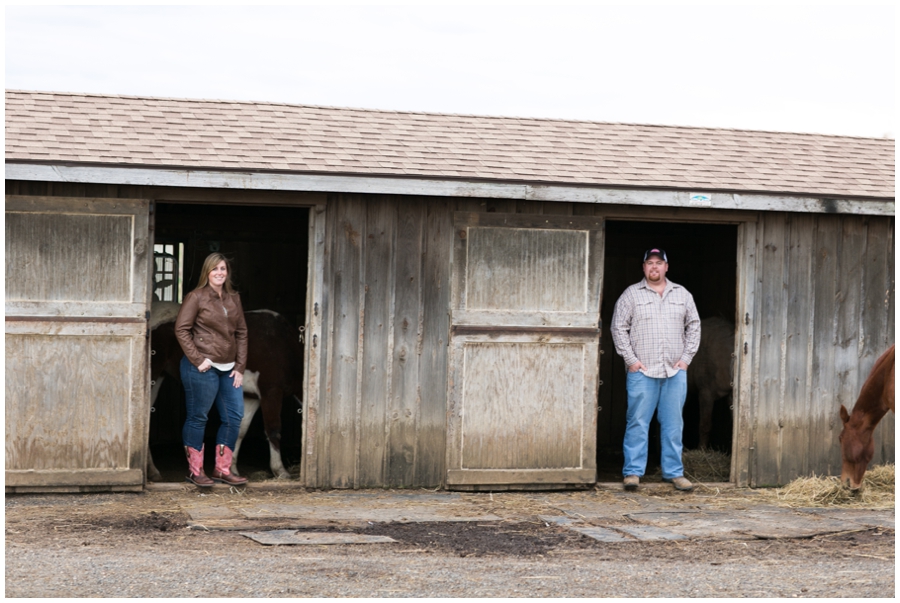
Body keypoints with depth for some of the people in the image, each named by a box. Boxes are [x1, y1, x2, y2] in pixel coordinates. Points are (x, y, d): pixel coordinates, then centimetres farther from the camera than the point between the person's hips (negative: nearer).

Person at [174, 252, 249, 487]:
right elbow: (181, 329, -8)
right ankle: (195, 470, 11)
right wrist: (197, 360, -14)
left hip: (228, 368, 7)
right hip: (203, 368, -7)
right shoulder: (196, 297, -5)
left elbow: (241, 332, 14)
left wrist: (240, 367, 7)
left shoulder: (233, 298, 12)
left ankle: (222, 469, 17)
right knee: (197, 418, 1)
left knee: (234, 416, 7)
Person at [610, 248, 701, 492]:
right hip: (642, 371, -2)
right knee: (638, 422, -4)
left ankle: (673, 472, 11)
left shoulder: (682, 295, 13)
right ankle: (633, 472, 0)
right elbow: (618, 328, 3)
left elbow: (693, 326, 16)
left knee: (673, 423, 4)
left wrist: (686, 357, 5)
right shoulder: (631, 294, 4)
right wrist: (631, 359, -5)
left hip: (675, 371, 3)